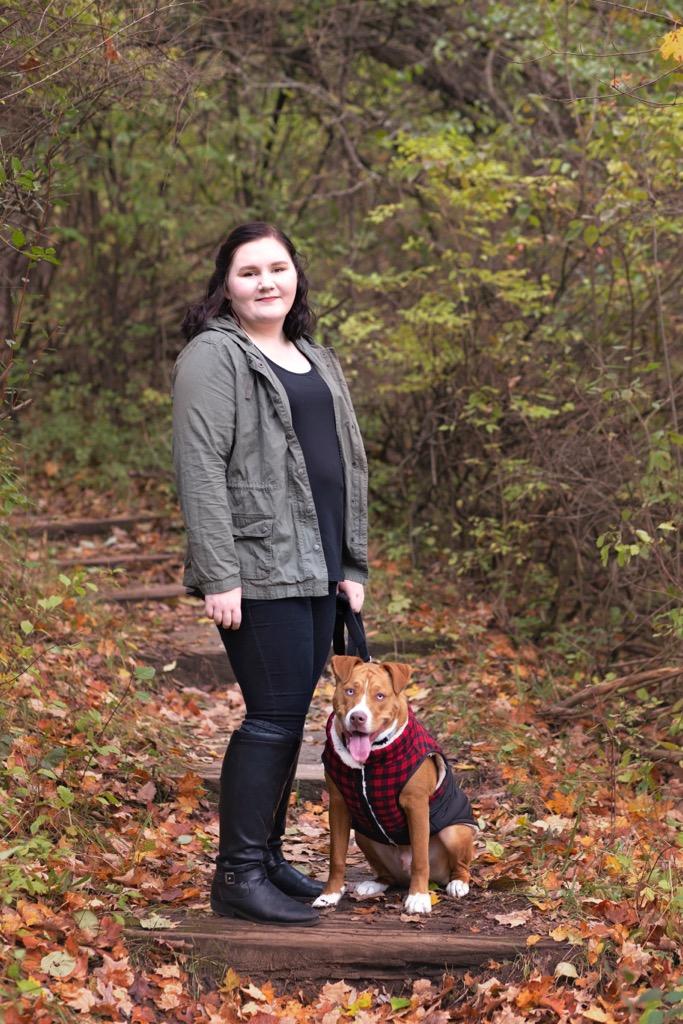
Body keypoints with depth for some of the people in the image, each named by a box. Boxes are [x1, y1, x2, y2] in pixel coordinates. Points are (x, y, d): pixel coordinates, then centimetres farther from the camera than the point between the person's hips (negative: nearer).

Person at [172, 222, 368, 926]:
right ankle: (239, 876, -1)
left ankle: (266, 856, 22)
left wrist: (352, 564, 16)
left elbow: (348, 464, 23)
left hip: (315, 572, 8)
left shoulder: (318, 362, 20)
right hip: (258, 570, -8)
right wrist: (219, 576, -19)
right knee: (274, 715, -9)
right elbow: (200, 470, -14)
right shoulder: (213, 356, -5)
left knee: (289, 716, 11)